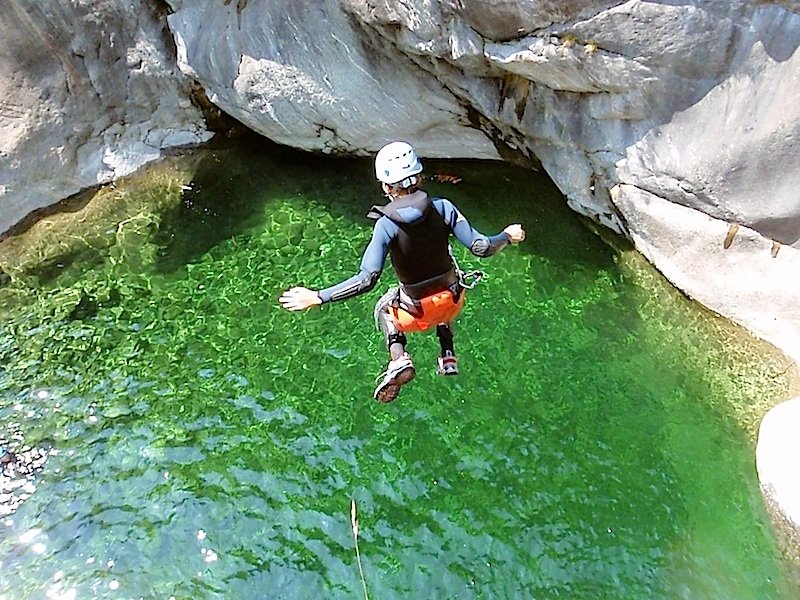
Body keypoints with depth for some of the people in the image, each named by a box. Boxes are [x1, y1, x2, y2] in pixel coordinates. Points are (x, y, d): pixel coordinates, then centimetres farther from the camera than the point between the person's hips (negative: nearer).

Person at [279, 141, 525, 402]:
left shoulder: (386, 225, -26)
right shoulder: (443, 208, -19)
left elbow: (366, 280, -32)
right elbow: (481, 248, -16)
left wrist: (317, 297, -27)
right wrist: (507, 237, 5)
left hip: (418, 313, -3)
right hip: (453, 300, 3)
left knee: (384, 309, 31)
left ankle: (398, 360, 7)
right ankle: (448, 358, 36)